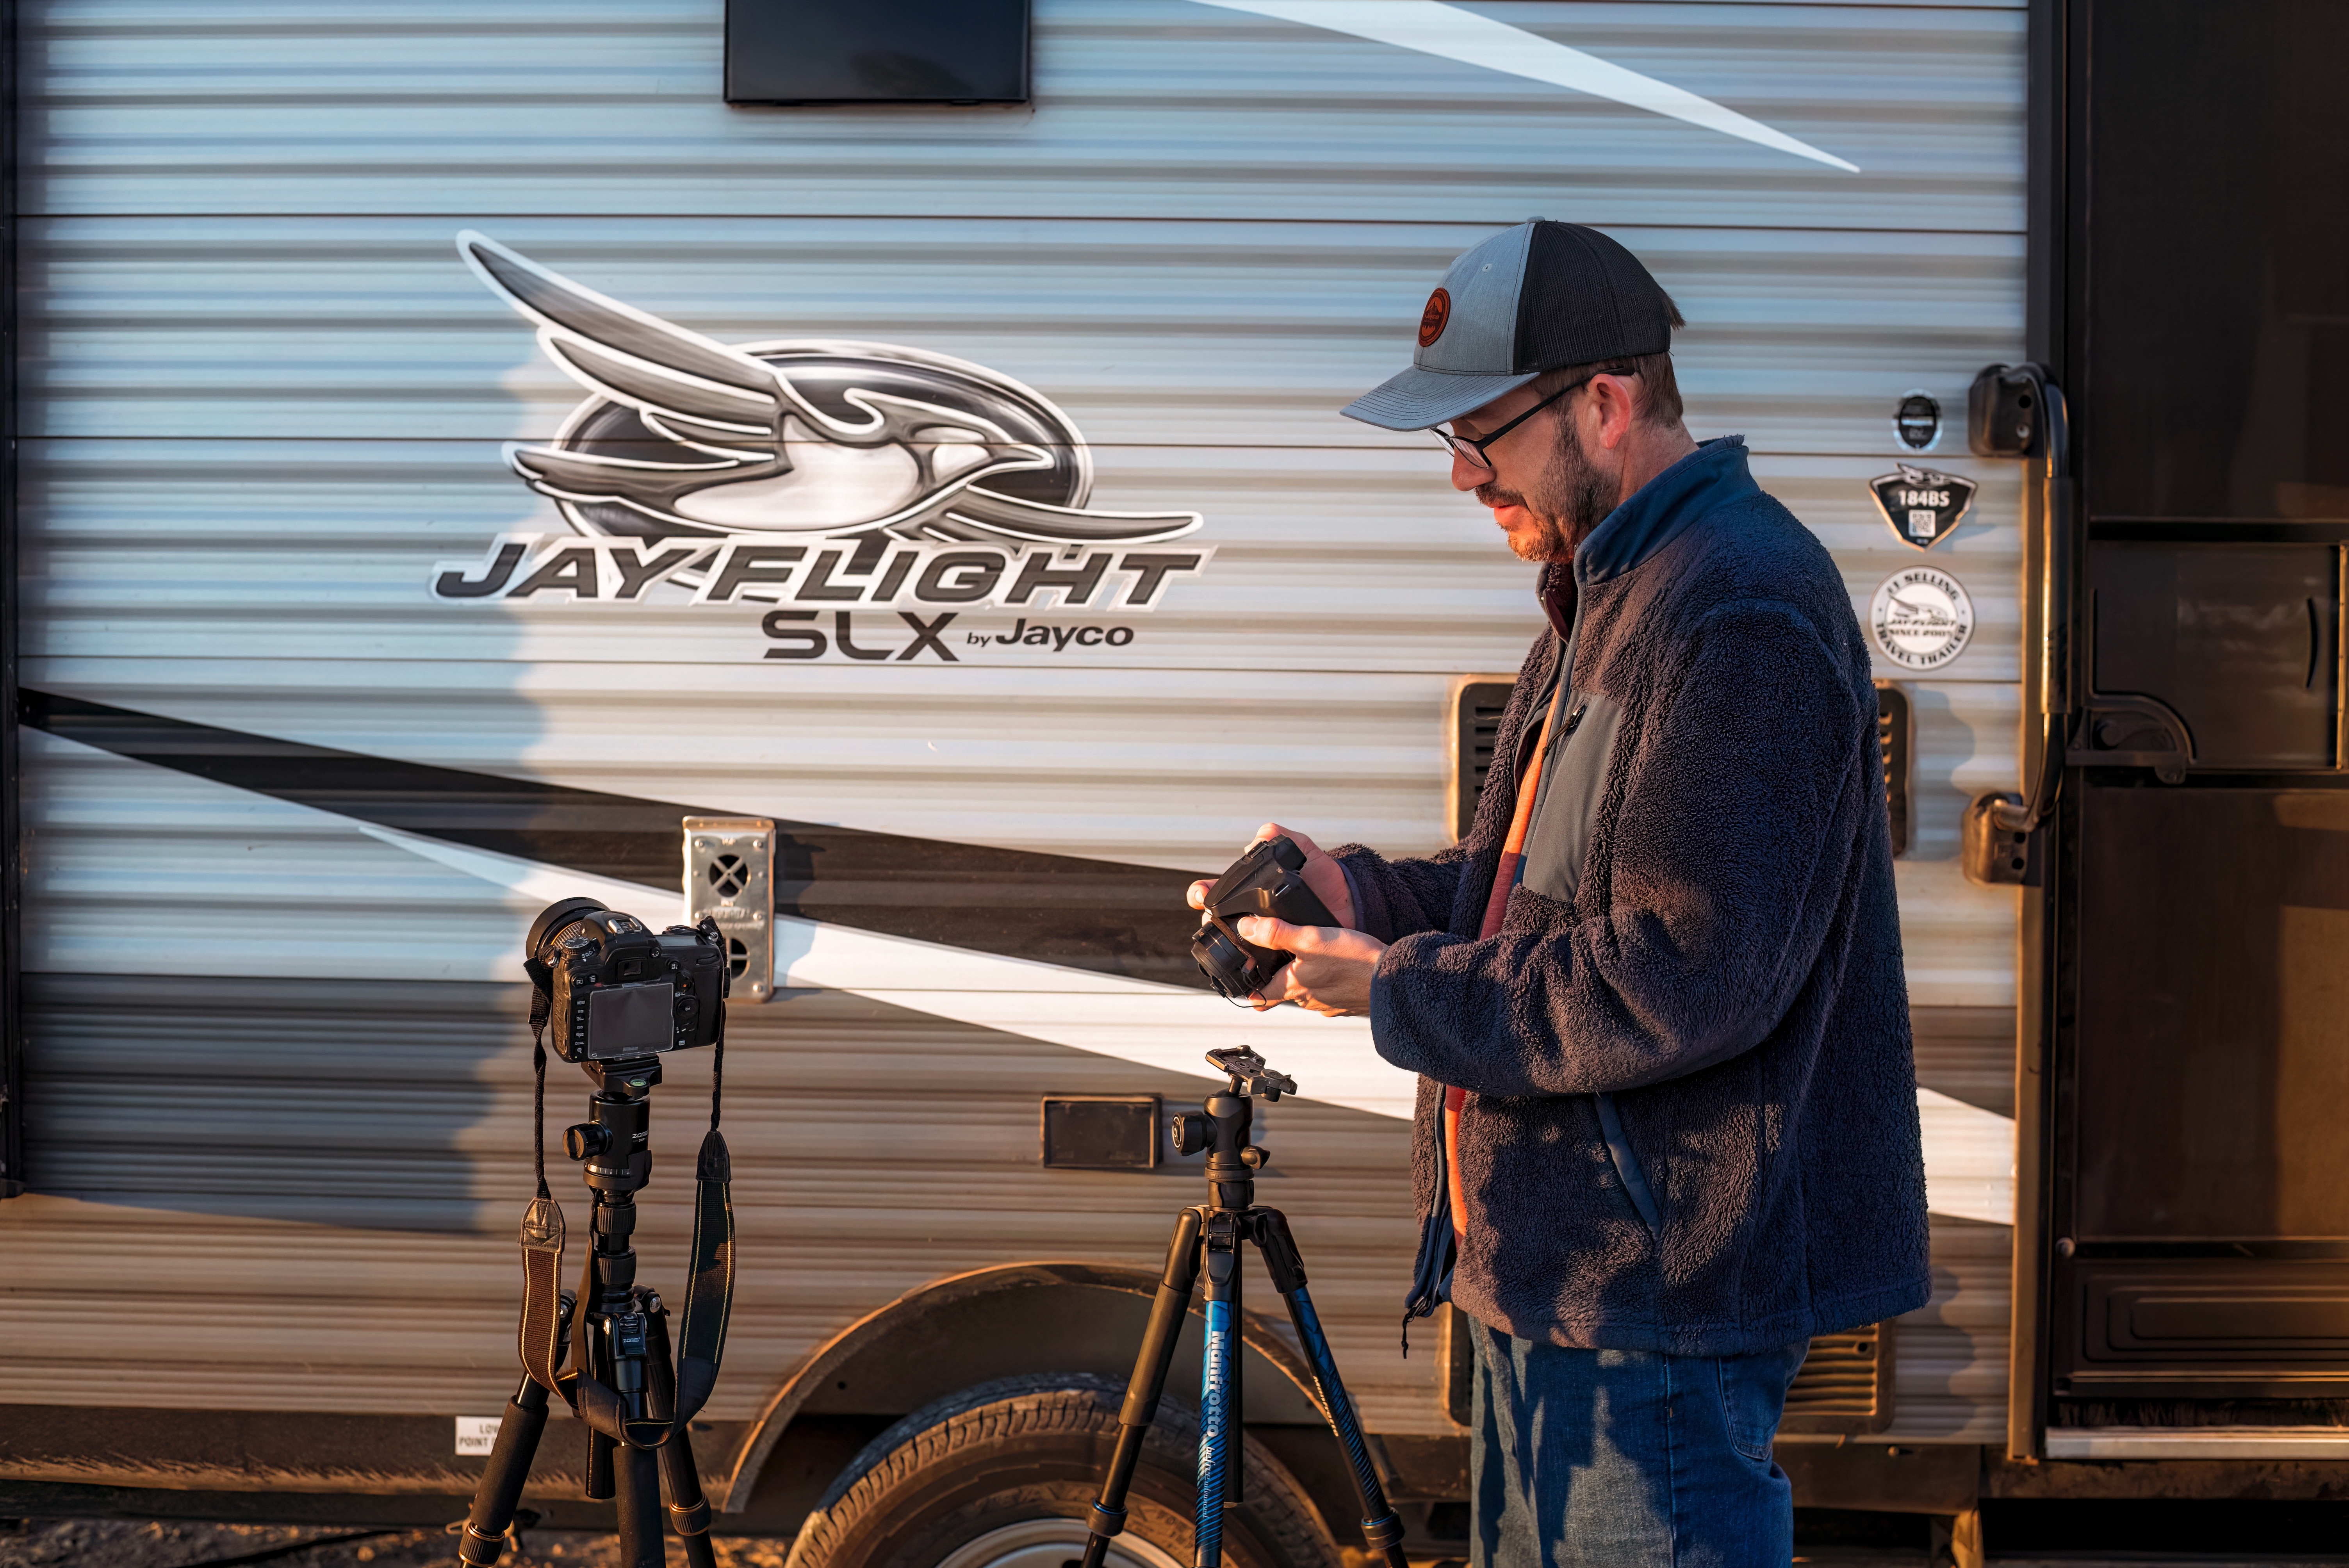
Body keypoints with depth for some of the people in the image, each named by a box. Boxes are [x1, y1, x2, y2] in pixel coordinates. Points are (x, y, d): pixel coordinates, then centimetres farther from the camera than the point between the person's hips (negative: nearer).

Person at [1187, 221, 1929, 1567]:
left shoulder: (1739, 612, -19)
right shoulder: (1614, 592, 17)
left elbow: (1686, 979, -25)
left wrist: (1397, 992, -17)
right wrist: (1366, 892, 6)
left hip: (1664, 1297, -11)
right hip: (1562, 1264, 11)